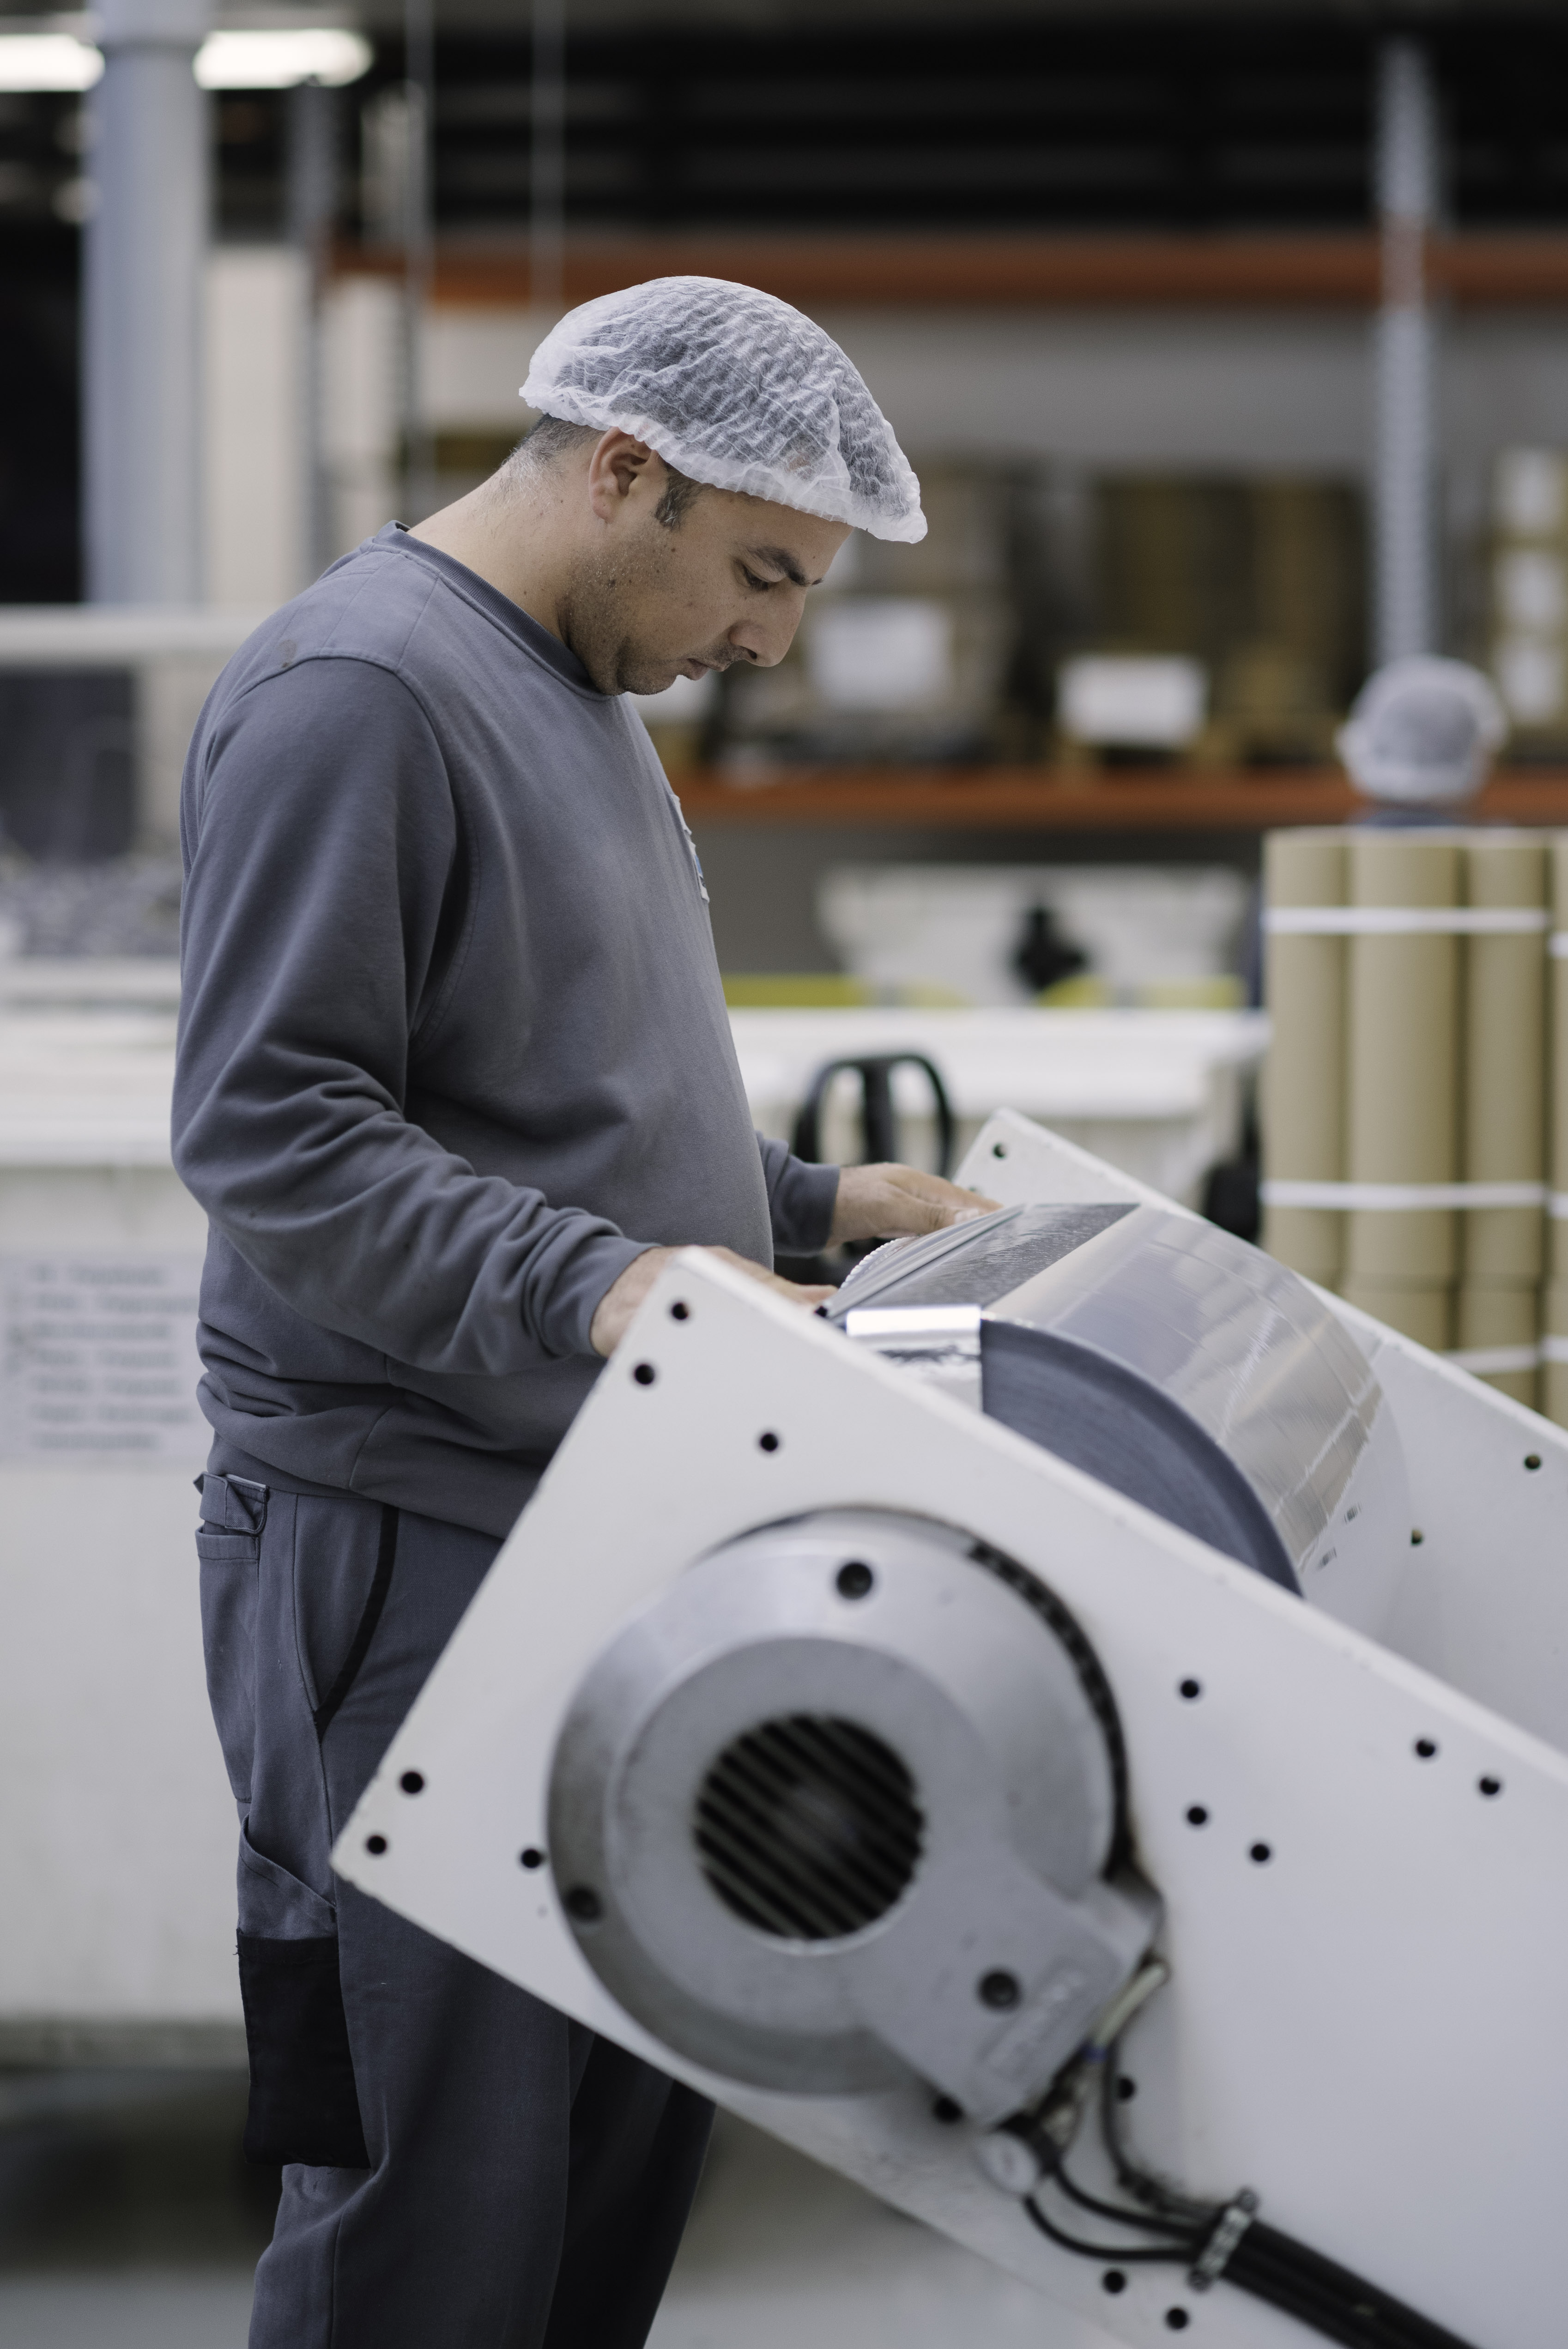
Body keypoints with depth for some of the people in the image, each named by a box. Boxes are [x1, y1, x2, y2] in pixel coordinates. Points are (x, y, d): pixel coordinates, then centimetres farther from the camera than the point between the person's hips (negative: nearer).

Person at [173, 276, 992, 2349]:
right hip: (409, 1544, -10)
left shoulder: (575, 694, 20)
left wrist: (810, 1206, 17)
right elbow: (270, 1131, -20)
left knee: (638, 2121, 11)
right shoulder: (356, 694, -13)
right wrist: (596, 1286, -29)